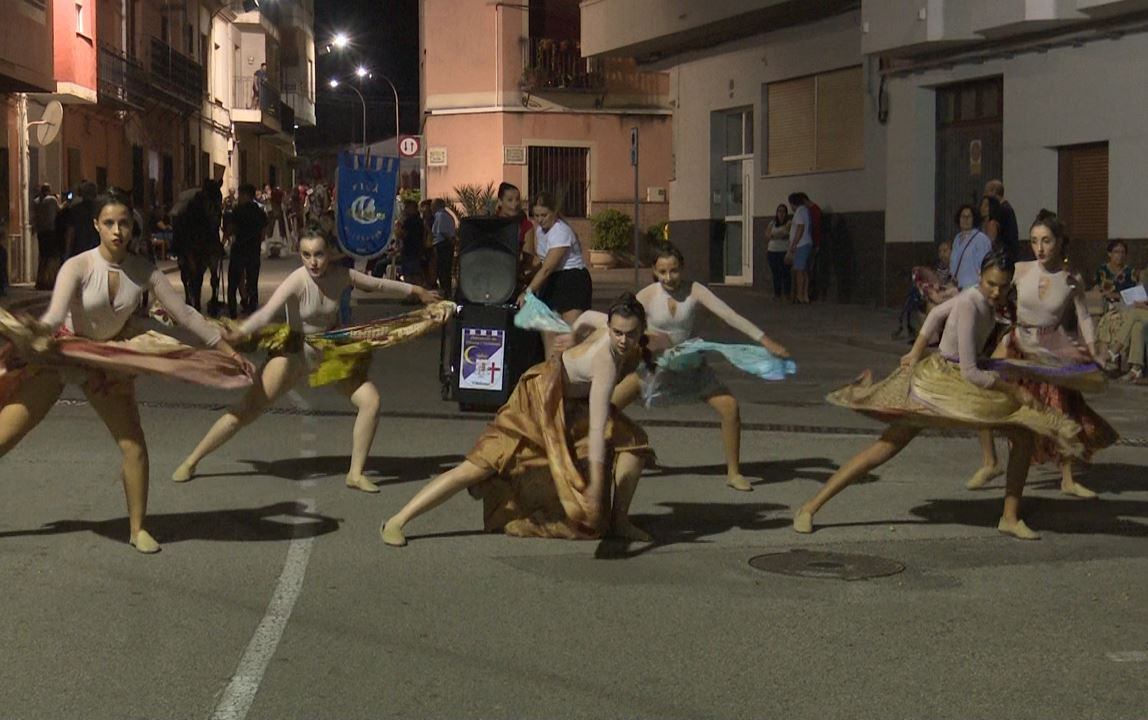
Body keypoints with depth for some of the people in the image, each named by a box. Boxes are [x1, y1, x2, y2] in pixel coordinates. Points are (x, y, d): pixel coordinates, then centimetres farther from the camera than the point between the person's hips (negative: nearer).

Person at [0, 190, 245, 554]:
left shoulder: (143, 272, -11)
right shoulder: (78, 267, -22)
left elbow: (185, 314, -5)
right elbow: (53, 318, -34)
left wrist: (228, 352, -5)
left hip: (107, 361, 3)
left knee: (134, 446, -5)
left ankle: (138, 529, 11)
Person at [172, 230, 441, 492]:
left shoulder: (342, 276, -12)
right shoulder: (297, 281, -26)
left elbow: (379, 284, 5)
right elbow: (267, 312, -39)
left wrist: (416, 290, 16)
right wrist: (239, 333, -57)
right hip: (295, 353, -4)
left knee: (370, 400, -9)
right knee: (245, 411, -7)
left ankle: (356, 473, 6)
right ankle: (191, 461, 8)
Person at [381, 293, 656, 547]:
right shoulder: (606, 362, -37)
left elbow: (587, 318, 9)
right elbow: (597, 429, -42)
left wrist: (573, 352, 25)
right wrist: (596, 485, -46)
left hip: (574, 400, 8)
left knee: (634, 441, -6)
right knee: (478, 467, -13)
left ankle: (619, 521, 8)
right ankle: (396, 522, -10)